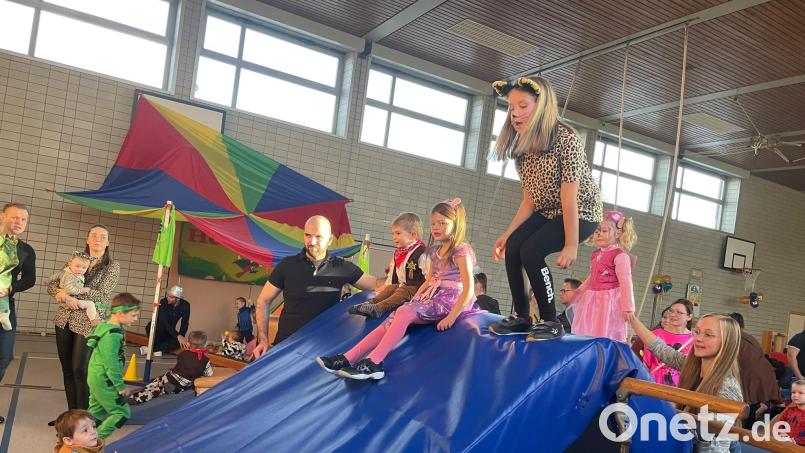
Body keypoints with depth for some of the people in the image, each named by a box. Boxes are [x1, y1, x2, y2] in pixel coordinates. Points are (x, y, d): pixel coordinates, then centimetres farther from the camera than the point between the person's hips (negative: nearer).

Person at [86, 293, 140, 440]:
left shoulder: (105, 326, 5)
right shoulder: (112, 335, -27)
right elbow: (111, 364, -26)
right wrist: (120, 386, -17)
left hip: (96, 377, 10)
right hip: (104, 381, -10)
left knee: (96, 411, 22)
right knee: (122, 413, -1)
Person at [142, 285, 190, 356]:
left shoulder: (185, 306, -13)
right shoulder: (163, 302, -23)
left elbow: (185, 323, -11)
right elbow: (165, 323, -31)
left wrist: (181, 337, -29)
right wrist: (178, 336, -40)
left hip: (170, 332, 3)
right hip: (155, 330, -3)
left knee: (178, 342, -30)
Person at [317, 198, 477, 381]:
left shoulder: (461, 250, -7)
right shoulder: (436, 251, 19)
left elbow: (469, 289, -16)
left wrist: (451, 317, -23)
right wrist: (412, 300, 8)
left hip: (449, 300, -7)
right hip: (432, 297, 7)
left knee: (404, 313, -28)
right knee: (394, 318, -14)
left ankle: (373, 362, -34)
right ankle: (348, 358, -23)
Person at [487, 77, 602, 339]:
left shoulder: (565, 140, -23)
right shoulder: (521, 148, 0)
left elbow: (569, 197, -25)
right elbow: (529, 201, 3)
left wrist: (571, 245, -25)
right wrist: (507, 234, -1)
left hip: (581, 214, -7)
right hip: (547, 212, 7)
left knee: (531, 251, -25)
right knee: (512, 247, -13)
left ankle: (552, 323, -11)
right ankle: (521, 318, 0)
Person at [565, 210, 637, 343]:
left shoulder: (620, 255, -11)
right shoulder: (595, 255, 13)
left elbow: (625, 282, -14)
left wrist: (628, 307, -16)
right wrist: (577, 293, 29)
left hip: (609, 301, -8)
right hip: (593, 301, 8)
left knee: (607, 336, -9)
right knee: (587, 335, 7)